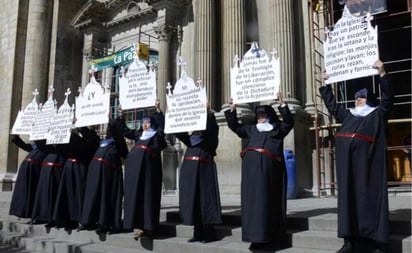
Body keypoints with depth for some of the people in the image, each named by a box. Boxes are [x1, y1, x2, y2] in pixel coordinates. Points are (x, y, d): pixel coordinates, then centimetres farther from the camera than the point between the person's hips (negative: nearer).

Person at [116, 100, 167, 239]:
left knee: (147, 195, -7)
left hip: (148, 165, -6)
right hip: (135, 165, 6)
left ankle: (147, 227, -6)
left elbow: (162, 123, -8)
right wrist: (121, 116, 28)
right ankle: (141, 226, 8)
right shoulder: (138, 134, 23)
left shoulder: (157, 134, 7)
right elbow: (125, 131, 32)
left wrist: (158, 110, -17)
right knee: (135, 194, 3)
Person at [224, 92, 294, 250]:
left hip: (268, 166, -4)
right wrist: (232, 110, 14)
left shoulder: (277, 128, 17)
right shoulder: (251, 128, 26)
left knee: (265, 199, -7)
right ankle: (257, 235, 2)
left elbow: (289, 122, 1)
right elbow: (235, 126, 25)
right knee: (252, 198, -2)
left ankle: (265, 236, -5)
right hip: (251, 165, 4)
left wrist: (282, 105, -8)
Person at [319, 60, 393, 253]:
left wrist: (382, 74, -13)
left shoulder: (378, 114, 11)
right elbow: (331, 105, 32)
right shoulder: (348, 115, 23)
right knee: (348, 197, 2)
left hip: (366, 162, -4)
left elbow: (388, 98, -3)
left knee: (369, 197, -5)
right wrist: (326, 85, 28)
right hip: (347, 163, 5)